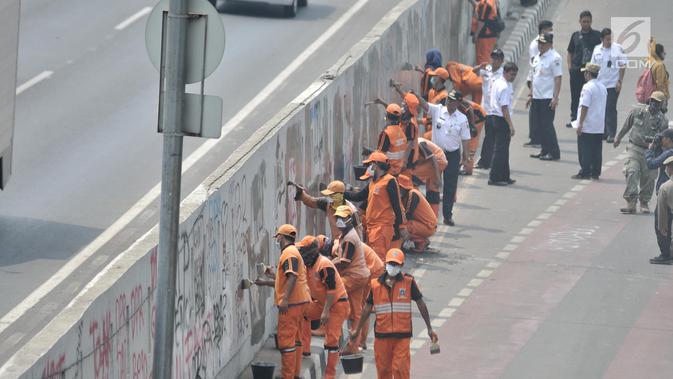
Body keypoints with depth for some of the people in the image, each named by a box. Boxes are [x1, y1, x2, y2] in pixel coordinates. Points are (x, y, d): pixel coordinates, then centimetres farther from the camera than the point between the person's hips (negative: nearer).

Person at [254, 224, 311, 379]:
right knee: (295, 339, 16)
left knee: (286, 340, -9)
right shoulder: (293, 252, 22)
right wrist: (265, 282, 33)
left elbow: (293, 277, -25)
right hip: (299, 302, 11)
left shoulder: (289, 253, -11)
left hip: (291, 303, -11)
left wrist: (285, 299, -30)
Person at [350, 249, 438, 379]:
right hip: (381, 334, 2)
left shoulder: (408, 282, -1)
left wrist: (429, 328, 3)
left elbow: (421, 304, 4)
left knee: (401, 368, -8)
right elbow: (368, 309, 13)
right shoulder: (375, 284, 4)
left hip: (402, 334, -2)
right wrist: (357, 330, 15)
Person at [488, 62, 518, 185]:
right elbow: (504, 107, -21)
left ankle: (504, 177, 23)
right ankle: (494, 178, -3)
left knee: (503, 149, 16)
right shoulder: (505, 87, -18)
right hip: (502, 120, -10)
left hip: (495, 117, 10)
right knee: (501, 149, -5)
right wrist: (511, 125, -21)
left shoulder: (497, 82, 12)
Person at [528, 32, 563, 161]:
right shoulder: (537, 58, 15)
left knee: (547, 125, -8)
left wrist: (555, 97, -19)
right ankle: (545, 151, 19)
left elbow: (558, 78, -15)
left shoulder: (554, 58, -11)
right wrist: (530, 95, 19)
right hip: (536, 97, 8)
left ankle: (554, 152, -1)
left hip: (548, 98, -8)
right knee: (538, 124, 10)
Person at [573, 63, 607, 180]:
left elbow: (584, 107, -20)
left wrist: (580, 124, -16)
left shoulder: (588, 87, -16)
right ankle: (595, 173, 11)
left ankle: (585, 172, 1)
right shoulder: (603, 88, 11)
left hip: (587, 126, -8)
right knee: (597, 151, 9)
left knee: (584, 151, 0)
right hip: (600, 126, 8)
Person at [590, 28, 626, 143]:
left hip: (613, 84, -4)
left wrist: (620, 81, -8)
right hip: (599, 84, 4)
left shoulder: (618, 48, -3)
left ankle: (611, 134, -3)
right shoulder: (597, 49, 9)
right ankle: (604, 132, 17)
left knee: (611, 109, -7)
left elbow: (622, 66, -3)